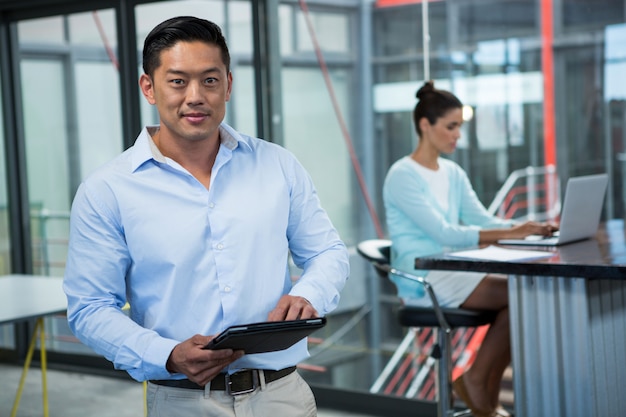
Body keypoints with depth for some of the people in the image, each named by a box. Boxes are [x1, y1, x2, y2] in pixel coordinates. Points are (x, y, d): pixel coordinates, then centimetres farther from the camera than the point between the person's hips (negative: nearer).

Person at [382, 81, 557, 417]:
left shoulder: (453, 173, 15)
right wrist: (509, 233, -28)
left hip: (454, 273, 8)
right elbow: (444, 233, -22)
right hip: (422, 280, -8)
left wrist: (530, 227, -12)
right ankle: (475, 382, -5)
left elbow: (482, 220, 7)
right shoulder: (402, 175, -12)